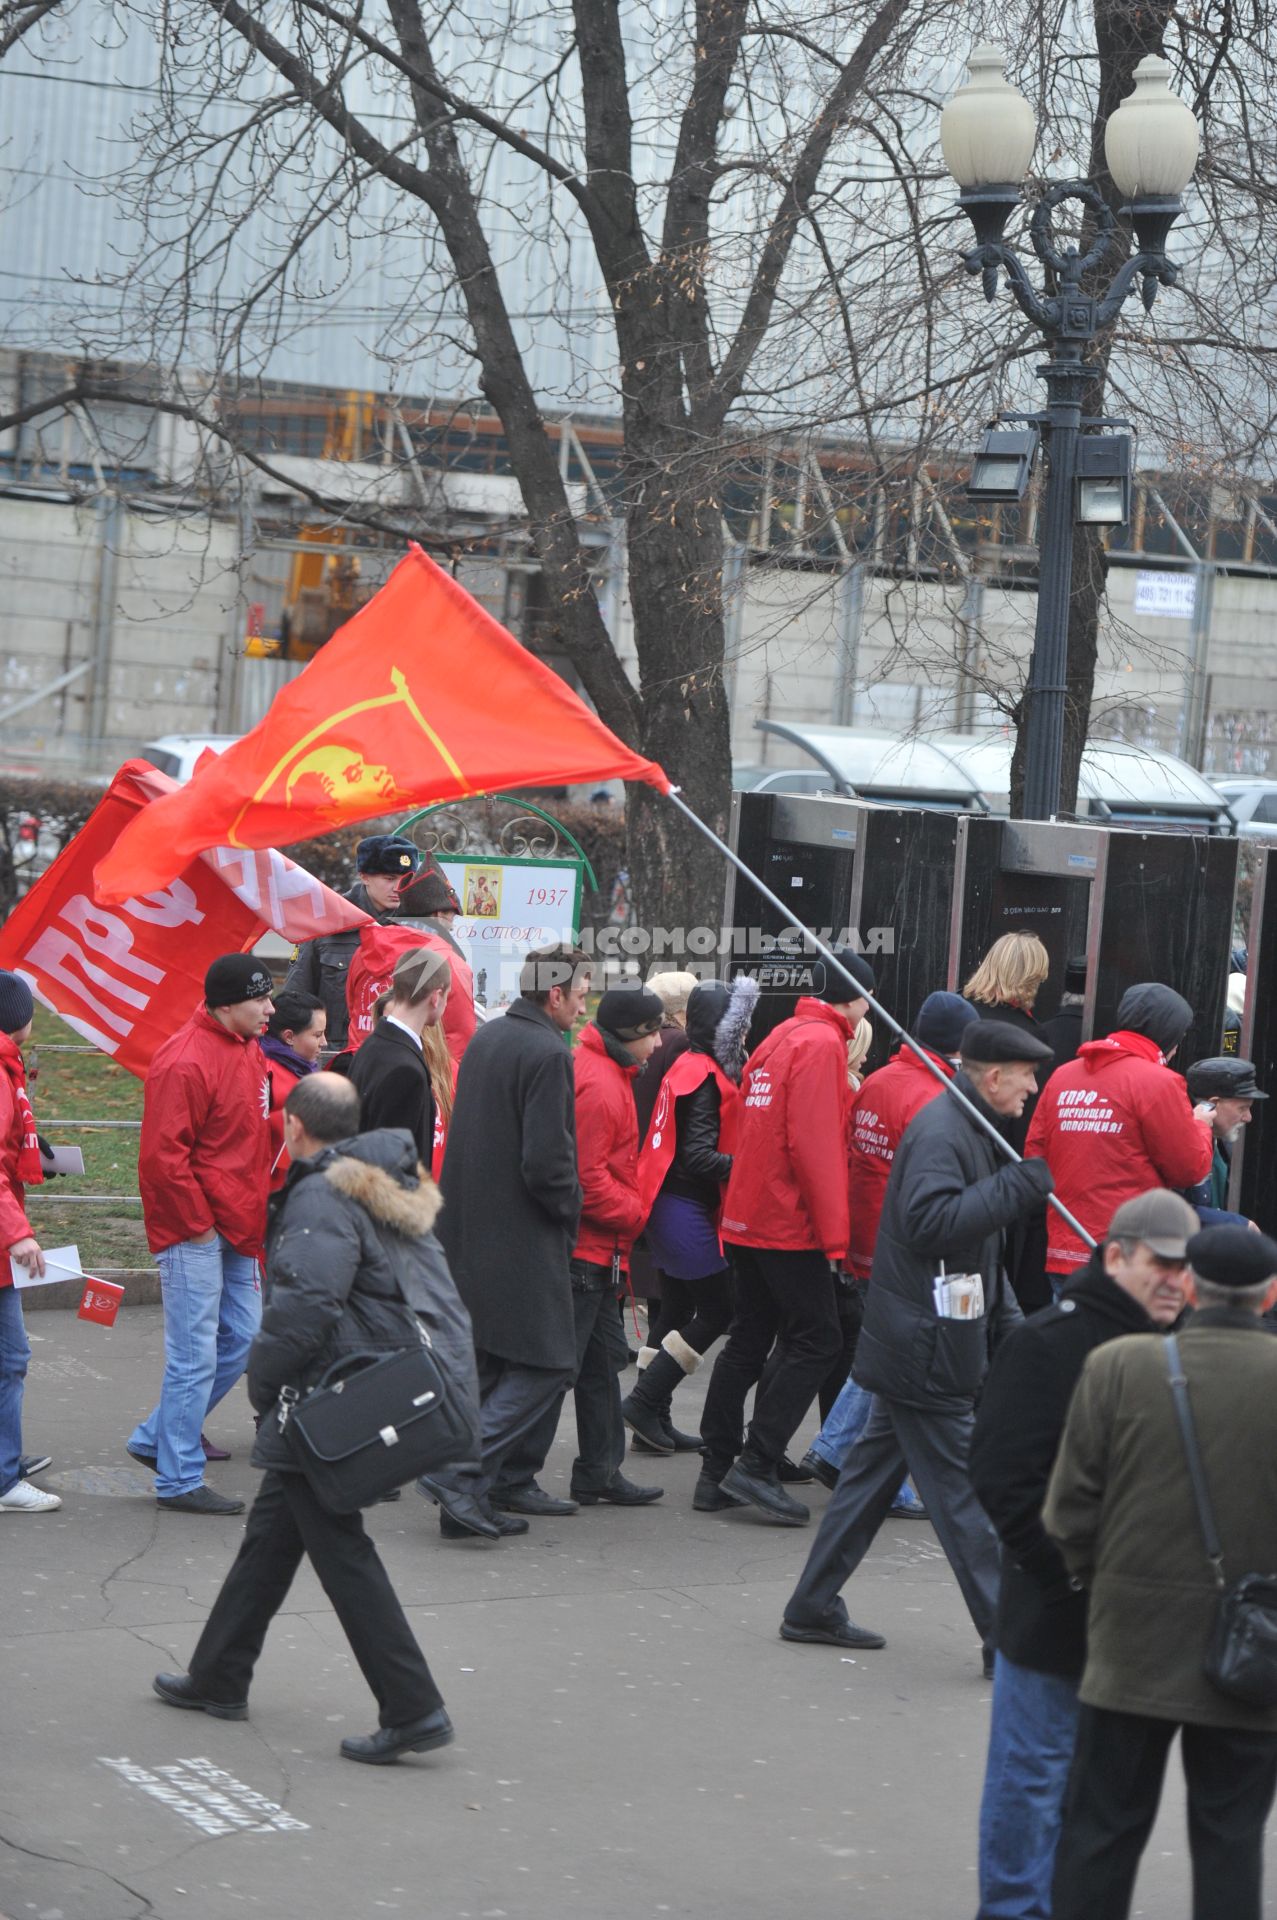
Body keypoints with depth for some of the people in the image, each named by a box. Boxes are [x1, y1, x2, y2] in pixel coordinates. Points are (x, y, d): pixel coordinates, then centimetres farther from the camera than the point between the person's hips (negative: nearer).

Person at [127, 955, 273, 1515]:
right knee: (195, 1356, -5)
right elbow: (162, 1155, -21)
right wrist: (197, 1225, -16)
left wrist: (252, 1213, 15)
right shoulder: (185, 1063, -19)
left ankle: (157, 1439, 25)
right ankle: (179, 1482, 4)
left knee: (243, 1336, 13)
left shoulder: (249, 1051, 10)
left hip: (236, 1230, 9)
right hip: (194, 1233, -9)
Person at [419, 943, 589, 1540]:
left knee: (487, 1368, 15)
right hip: (520, 1240, -9)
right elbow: (546, 1161, -23)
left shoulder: (485, 1038, 11)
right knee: (546, 1365, -3)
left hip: (467, 1236, 9)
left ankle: (466, 1501, 15)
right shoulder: (547, 1054, -17)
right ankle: (458, 1472, -11)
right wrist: (570, 1209, -4)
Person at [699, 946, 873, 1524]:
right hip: (790, 1225, -9)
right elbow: (813, 1143, -20)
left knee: (749, 1340, 13)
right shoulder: (821, 1043, -12)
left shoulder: (779, 1038, 17)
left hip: (747, 1217, 9)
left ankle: (717, 1471, 13)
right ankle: (756, 1466, -9)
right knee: (816, 1339, -5)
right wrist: (832, 1232, -17)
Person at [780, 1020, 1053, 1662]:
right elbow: (931, 1223, -31)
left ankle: (813, 1607, 22)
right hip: (926, 1348, -11)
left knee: (873, 1472, 15)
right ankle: (1007, 1637, -1)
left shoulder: (965, 1128, 17)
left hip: (920, 1345, 11)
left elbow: (980, 1248, 25)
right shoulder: (939, 1132, -17)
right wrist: (1020, 1185, -26)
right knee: (963, 1492, -5)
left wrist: (1006, 1322, 18)